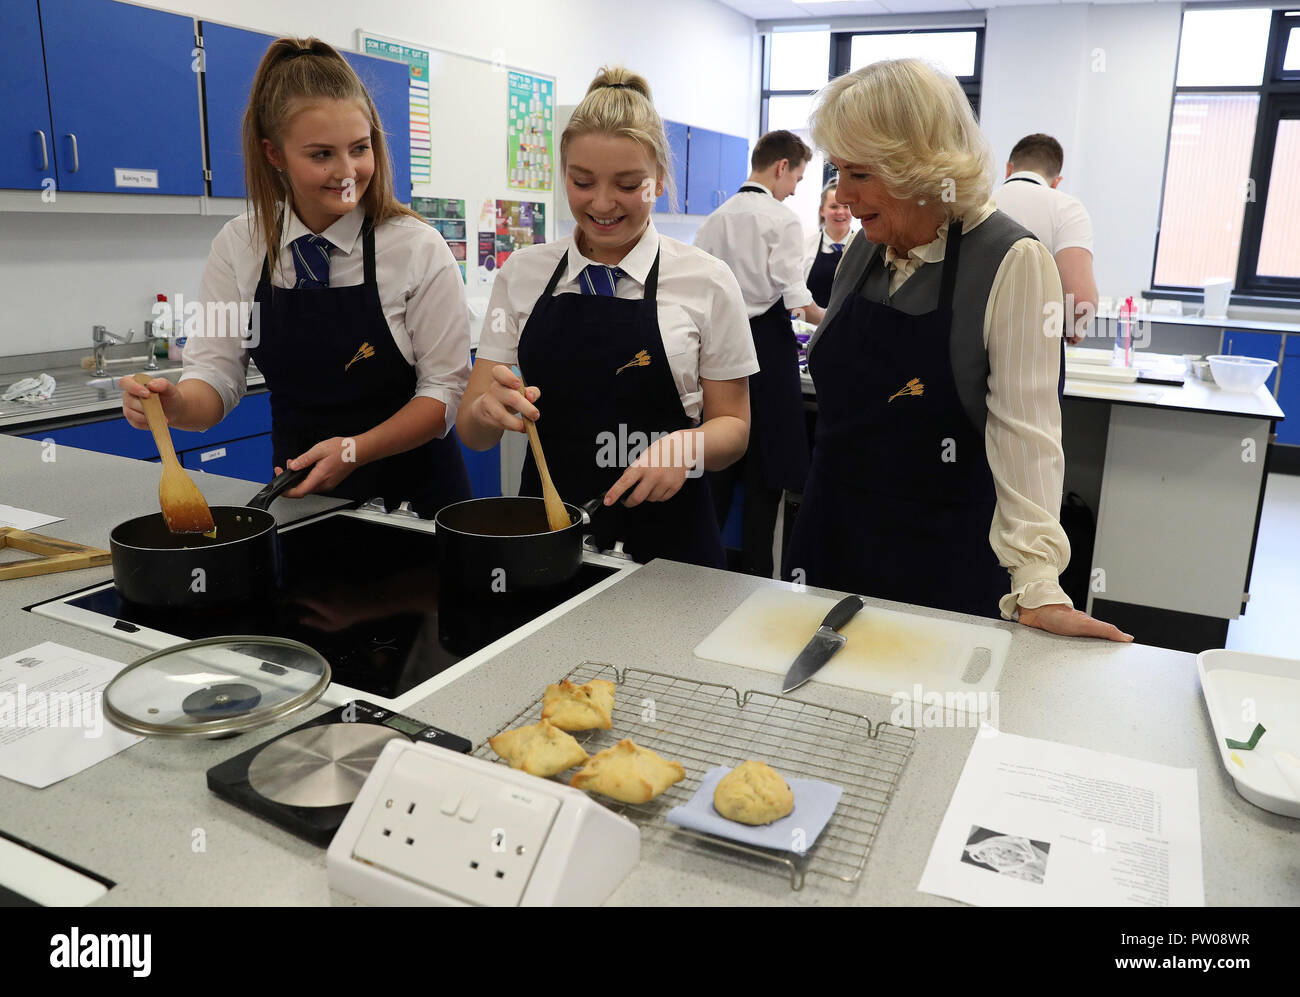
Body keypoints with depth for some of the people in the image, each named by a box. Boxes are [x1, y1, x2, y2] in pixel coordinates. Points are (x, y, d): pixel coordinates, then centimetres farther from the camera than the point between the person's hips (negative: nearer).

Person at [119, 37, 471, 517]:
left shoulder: (418, 248, -10)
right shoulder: (239, 247, 0)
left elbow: (445, 388, -9)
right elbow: (215, 373, 0)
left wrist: (354, 451, -21)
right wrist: (176, 405, -22)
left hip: (413, 494, -2)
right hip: (298, 494, 3)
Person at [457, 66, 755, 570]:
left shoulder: (707, 282, -5)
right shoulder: (522, 273, 1)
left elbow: (732, 424, 1)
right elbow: (472, 430, 1)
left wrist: (685, 447, -20)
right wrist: (490, 409, -22)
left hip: (665, 540, -1)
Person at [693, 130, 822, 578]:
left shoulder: (716, 219, 10)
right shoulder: (783, 220, -8)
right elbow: (796, 299, -13)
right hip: (767, 344, -6)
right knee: (767, 466, 3)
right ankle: (756, 572, 10)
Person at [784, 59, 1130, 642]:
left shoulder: (1013, 263, -14)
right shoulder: (864, 251, 4)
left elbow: (1023, 430, -18)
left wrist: (1037, 588, -23)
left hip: (944, 565, -5)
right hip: (829, 546, 6)